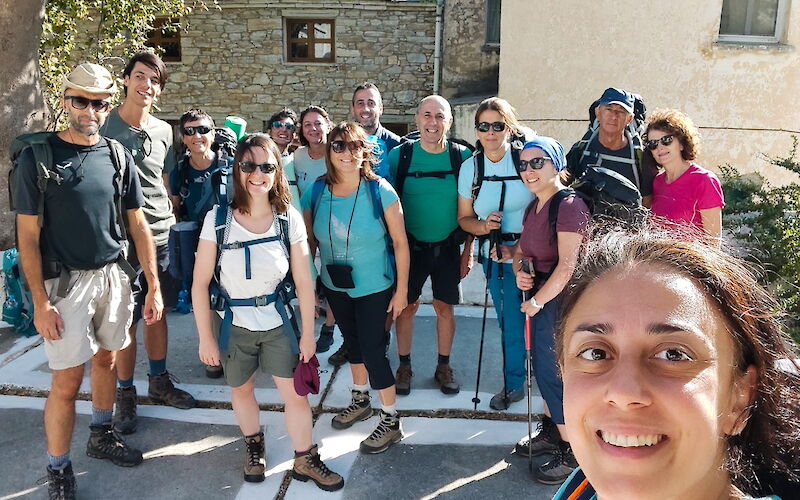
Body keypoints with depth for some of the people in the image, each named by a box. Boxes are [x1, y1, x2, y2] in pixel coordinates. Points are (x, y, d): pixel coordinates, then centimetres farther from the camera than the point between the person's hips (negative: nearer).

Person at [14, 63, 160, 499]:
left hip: (113, 276, 4)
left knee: (106, 359, 16)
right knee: (67, 382, -1)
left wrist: (153, 287, 4)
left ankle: (101, 435, 37)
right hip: (65, 282, -4)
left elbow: (138, 225, 7)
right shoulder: (38, 156, -7)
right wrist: (41, 302, -13)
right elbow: (28, 235, -7)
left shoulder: (118, 156, 4)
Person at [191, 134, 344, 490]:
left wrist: (308, 333, -4)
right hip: (233, 325, 0)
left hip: (278, 323, 0)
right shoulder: (218, 219, -17)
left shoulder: (289, 218, -12)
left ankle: (305, 460, 27)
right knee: (241, 391, 19)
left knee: (296, 394, 3)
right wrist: (206, 338, -9)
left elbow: (304, 281, -7)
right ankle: (254, 446, 47)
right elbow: (201, 283, -11)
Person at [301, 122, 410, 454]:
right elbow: (308, 241, 2)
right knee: (352, 341, 20)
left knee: (372, 348, -2)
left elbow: (400, 243, -13)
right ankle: (360, 401, 43)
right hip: (334, 286, 5)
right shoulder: (317, 192, -7)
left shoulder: (380, 191, -18)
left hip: (374, 287, -4)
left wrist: (401, 289, -12)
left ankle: (391, 421, 17)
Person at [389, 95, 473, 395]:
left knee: (444, 308, 11)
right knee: (407, 307, 8)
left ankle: (444, 367, 29)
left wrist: (468, 250, -1)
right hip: (410, 245, 0)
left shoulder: (462, 157, -6)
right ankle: (404, 366, 27)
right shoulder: (399, 156, -7)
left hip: (447, 247, 1)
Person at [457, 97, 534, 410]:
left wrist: (520, 247, -15)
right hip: (496, 258, 3)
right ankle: (513, 384, 33)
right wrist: (484, 226, -14)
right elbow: (464, 218, 8)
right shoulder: (470, 167, 2)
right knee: (509, 323, 12)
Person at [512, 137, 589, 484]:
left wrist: (537, 300, -15)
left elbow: (567, 266, -23)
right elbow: (522, 249, 19)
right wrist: (519, 271, -4)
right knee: (543, 367, 18)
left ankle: (572, 453, 17)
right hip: (540, 297, 9)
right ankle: (549, 433, 37)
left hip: (560, 299, -8)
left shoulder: (569, 204, -17)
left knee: (552, 372, -1)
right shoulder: (533, 207, 11)